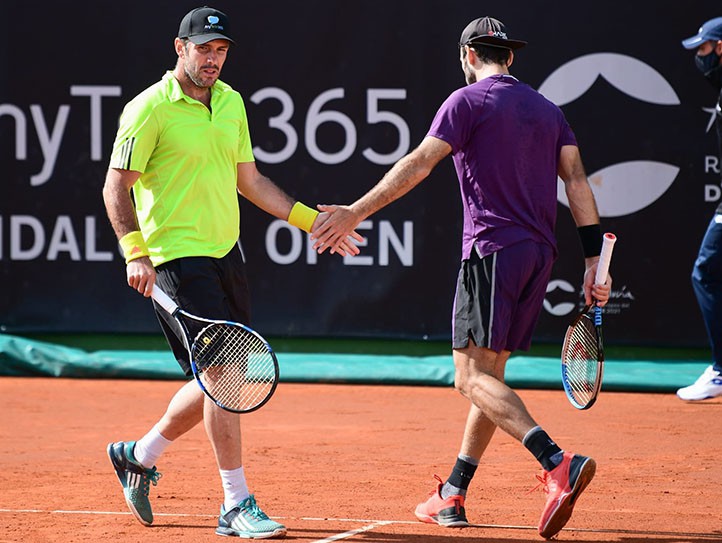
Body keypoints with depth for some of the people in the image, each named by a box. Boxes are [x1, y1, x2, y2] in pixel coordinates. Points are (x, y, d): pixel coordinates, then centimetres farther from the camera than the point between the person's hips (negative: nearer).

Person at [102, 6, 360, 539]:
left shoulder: (231, 103, 12)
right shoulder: (150, 109, -10)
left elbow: (249, 180, 21)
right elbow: (116, 186, -11)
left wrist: (311, 219, 16)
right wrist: (136, 252, -22)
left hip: (226, 254, 8)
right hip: (178, 257, -8)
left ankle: (139, 455, 32)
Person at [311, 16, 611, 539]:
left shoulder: (469, 101, -2)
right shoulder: (548, 110, 16)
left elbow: (418, 165, -12)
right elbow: (577, 180, 9)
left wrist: (355, 213, -14)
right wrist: (594, 260, 7)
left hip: (492, 250, -7)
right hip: (539, 254, 7)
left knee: (474, 376, -10)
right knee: (489, 375, 14)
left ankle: (558, 463, -30)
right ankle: (452, 497, 18)